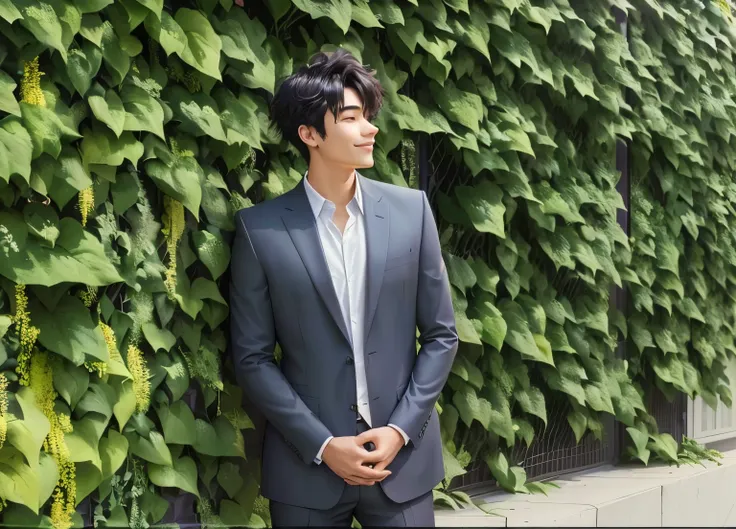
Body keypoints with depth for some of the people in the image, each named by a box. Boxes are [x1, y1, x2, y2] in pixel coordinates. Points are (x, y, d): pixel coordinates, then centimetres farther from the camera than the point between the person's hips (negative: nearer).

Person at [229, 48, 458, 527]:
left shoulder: (411, 210, 0)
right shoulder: (260, 229, -5)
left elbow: (441, 335, 4)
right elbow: (252, 357, -3)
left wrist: (401, 429, -6)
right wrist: (321, 445, -10)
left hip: (403, 458, 1)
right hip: (307, 467, -1)